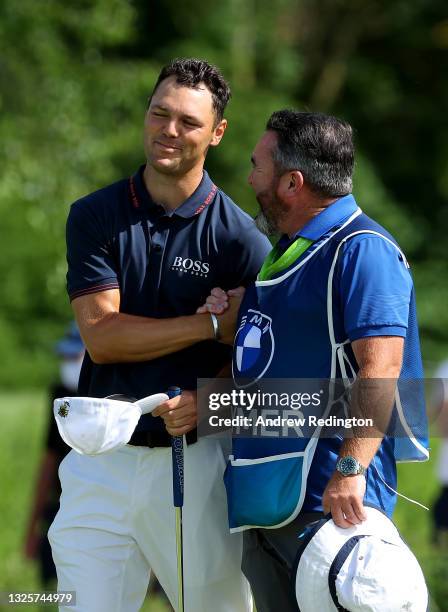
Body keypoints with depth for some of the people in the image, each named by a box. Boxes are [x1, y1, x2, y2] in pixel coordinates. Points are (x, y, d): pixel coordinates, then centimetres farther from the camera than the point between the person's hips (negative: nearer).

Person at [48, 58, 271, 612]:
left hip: (196, 461, -1)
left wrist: (202, 402, -17)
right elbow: (101, 336, -6)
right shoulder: (95, 217, 4)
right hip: (101, 462, 1)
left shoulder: (240, 239, 0)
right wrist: (210, 325, -11)